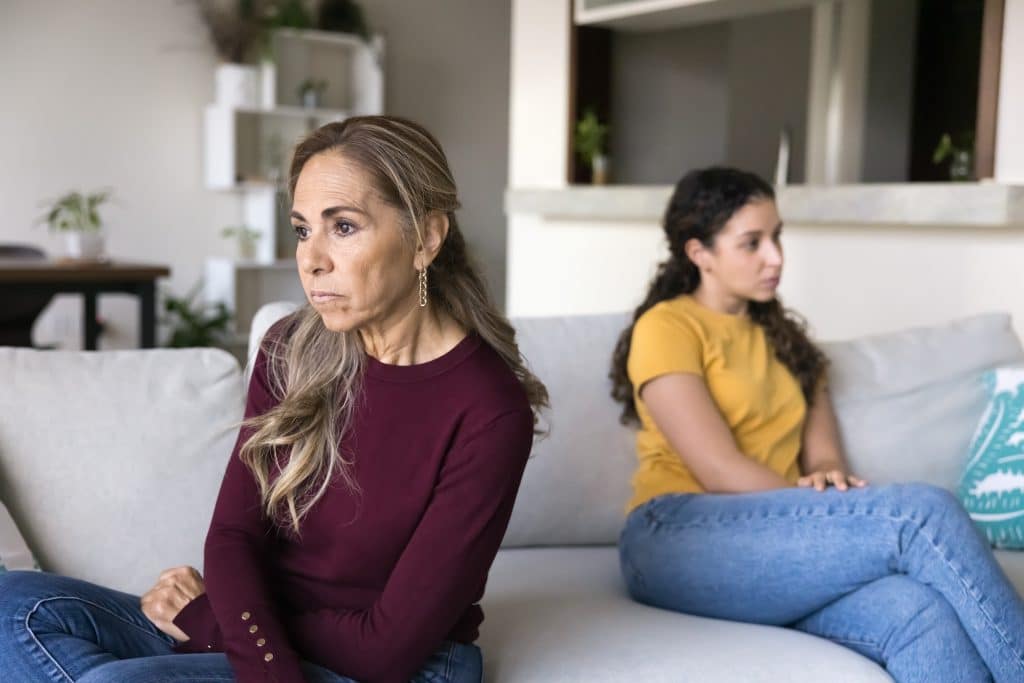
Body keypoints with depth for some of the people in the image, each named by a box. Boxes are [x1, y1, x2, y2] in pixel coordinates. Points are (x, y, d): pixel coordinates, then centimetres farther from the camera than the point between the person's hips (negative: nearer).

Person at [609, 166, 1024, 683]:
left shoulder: (782, 335, 24)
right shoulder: (665, 328, 0)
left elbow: (820, 450, 11)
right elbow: (720, 471, -10)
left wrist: (831, 481, -13)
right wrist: (839, 516, -12)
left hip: (770, 542, 6)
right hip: (677, 541, -5)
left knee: (917, 611, -30)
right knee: (923, 512, -26)